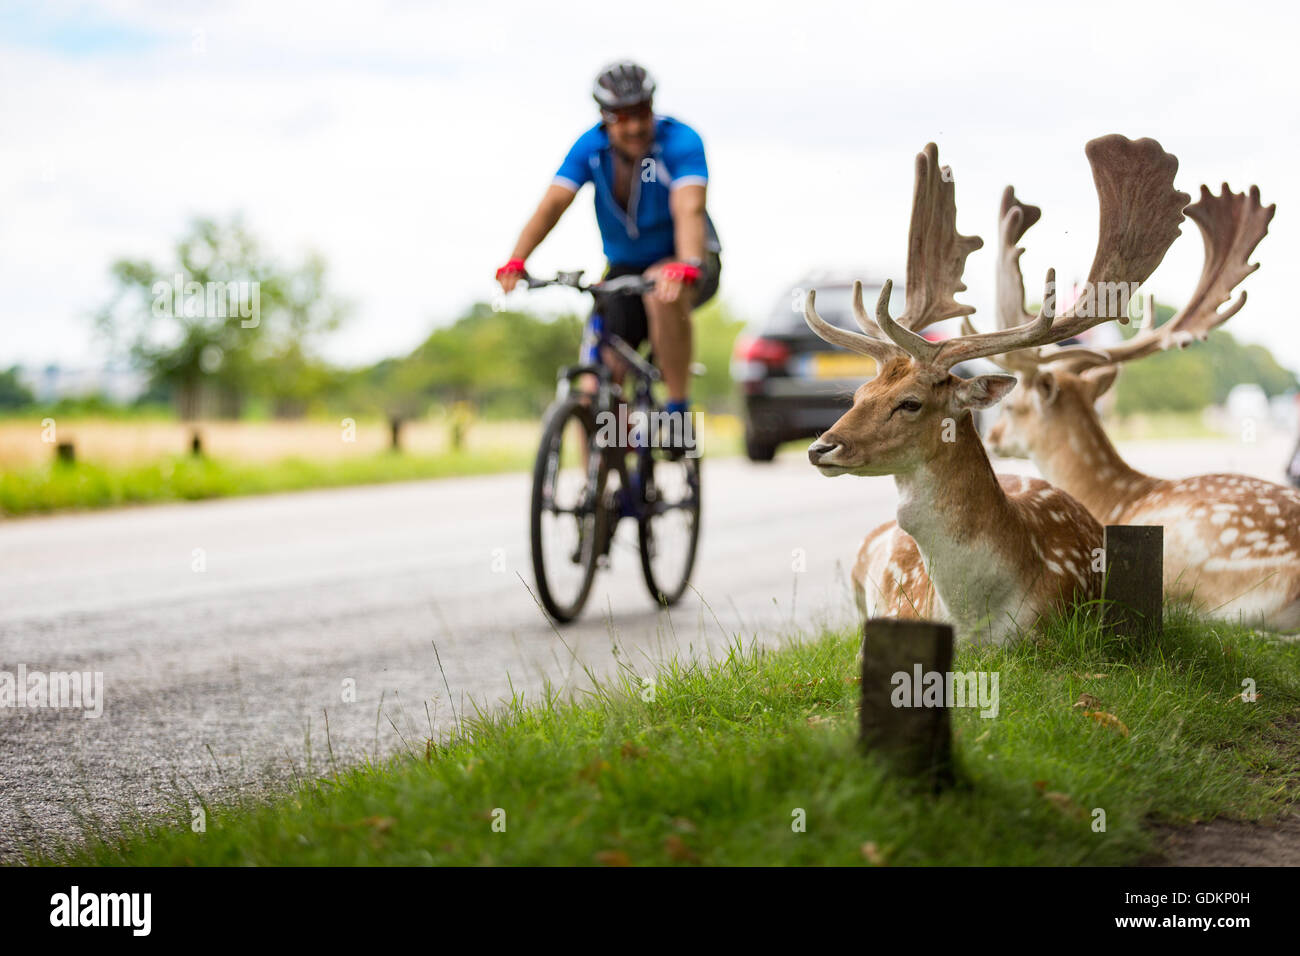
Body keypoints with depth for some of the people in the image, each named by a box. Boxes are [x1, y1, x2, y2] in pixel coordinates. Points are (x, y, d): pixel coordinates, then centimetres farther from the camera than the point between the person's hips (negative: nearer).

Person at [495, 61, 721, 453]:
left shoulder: (680, 142, -21)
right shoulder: (590, 148, -10)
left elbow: (689, 210, -37)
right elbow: (553, 203, -22)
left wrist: (686, 267, -55)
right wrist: (515, 263, -37)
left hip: (678, 261, -4)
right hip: (625, 267, 4)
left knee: (663, 292, -40)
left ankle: (678, 411, -24)